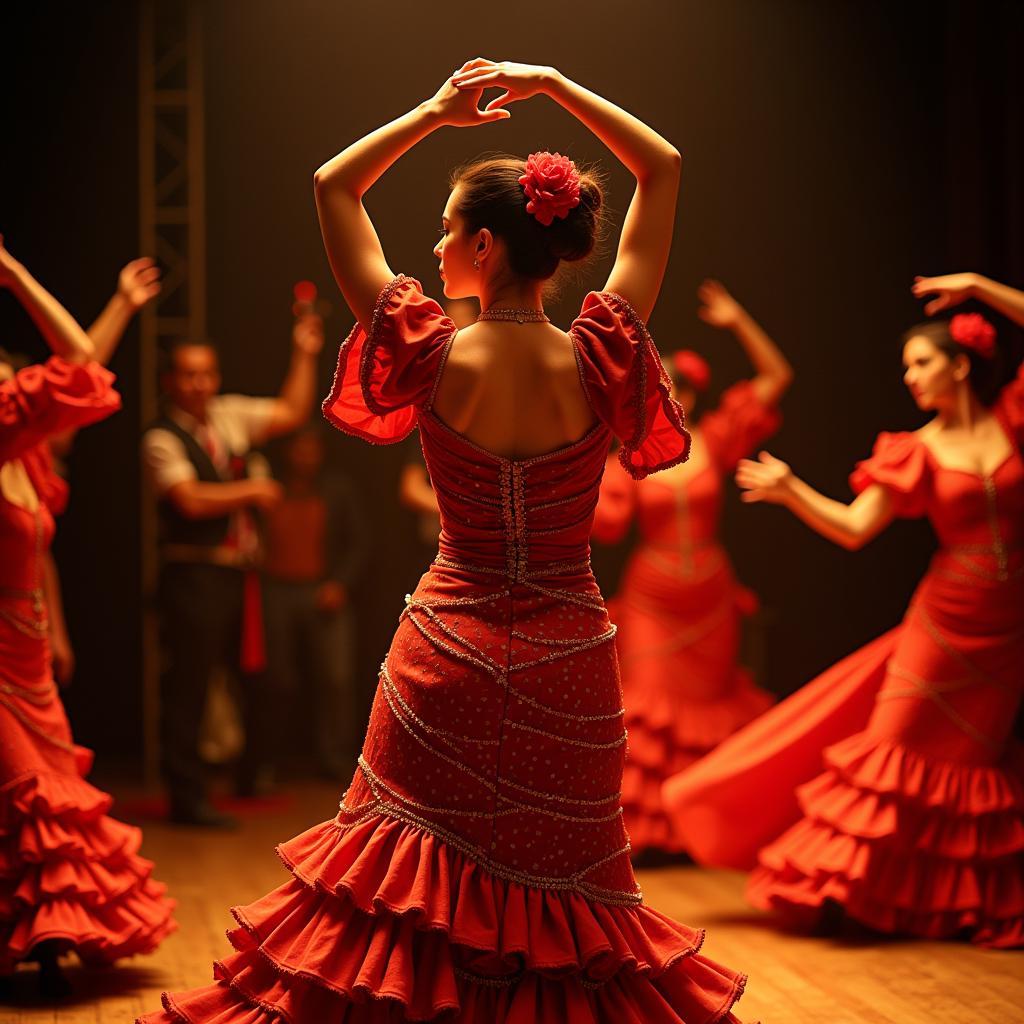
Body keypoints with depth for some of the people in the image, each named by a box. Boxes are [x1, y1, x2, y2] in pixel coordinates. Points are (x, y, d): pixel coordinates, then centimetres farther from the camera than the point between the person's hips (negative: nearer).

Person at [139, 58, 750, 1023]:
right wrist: (555, 86, 3)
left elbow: (333, 187, 1)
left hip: (449, 653, -1)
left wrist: (437, 111, 3)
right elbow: (664, 169, 2)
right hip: (567, 665, 1)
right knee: (557, 902, 11)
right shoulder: (596, 362, -11)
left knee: (413, 891, 12)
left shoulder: (434, 359, -12)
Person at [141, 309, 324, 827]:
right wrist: (252, 491, -10)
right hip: (194, 574, -7)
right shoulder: (162, 439, -10)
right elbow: (191, 500, -20)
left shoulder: (229, 416, 10)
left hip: (239, 569, 7)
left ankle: (254, 774, 31)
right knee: (188, 684, -3)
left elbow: (292, 413, 16)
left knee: (254, 676, 14)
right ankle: (187, 798, 3)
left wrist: (304, 355, 9)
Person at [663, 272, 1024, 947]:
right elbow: (854, 528, -6)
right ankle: (837, 888, 9)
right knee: (901, 752, 1)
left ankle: (968, 903, 20)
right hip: (947, 623, -1)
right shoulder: (916, 453, -2)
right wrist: (790, 490, -17)